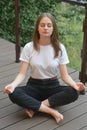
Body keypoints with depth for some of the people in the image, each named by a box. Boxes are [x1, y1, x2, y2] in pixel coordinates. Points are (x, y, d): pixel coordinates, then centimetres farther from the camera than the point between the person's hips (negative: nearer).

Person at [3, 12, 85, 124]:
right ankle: (52, 111, -29)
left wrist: (74, 84, -30)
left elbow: (64, 75, -8)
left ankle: (33, 107, -24)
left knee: (73, 93, -31)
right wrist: (13, 84, -33)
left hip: (52, 86, 1)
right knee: (13, 94, -32)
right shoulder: (29, 47, -8)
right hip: (34, 86, 0)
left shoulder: (59, 48, -7)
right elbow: (22, 73, -10)